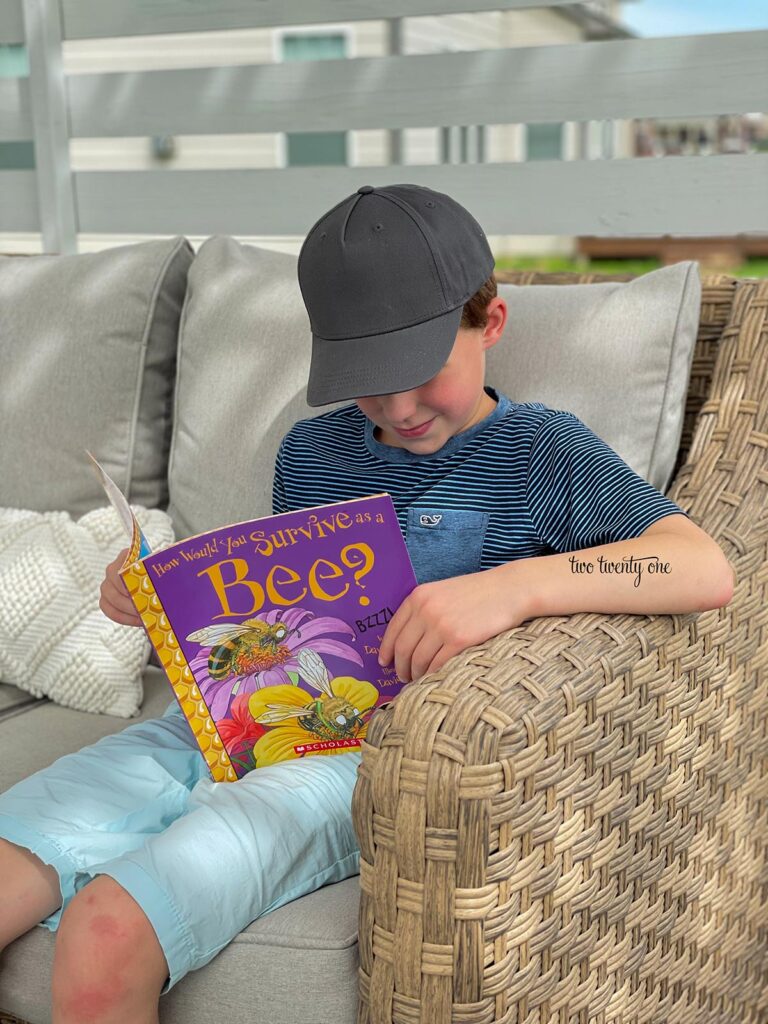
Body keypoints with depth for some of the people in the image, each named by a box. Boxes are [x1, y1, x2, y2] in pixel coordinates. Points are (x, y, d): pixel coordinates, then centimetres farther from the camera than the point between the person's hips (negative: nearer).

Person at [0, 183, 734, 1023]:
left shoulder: (540, 452, 0)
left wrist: (513, 586, -30)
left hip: (369, 756, -6)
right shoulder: (309, 452, 17)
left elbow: (706, 570, -15)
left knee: (105, 937, -27)